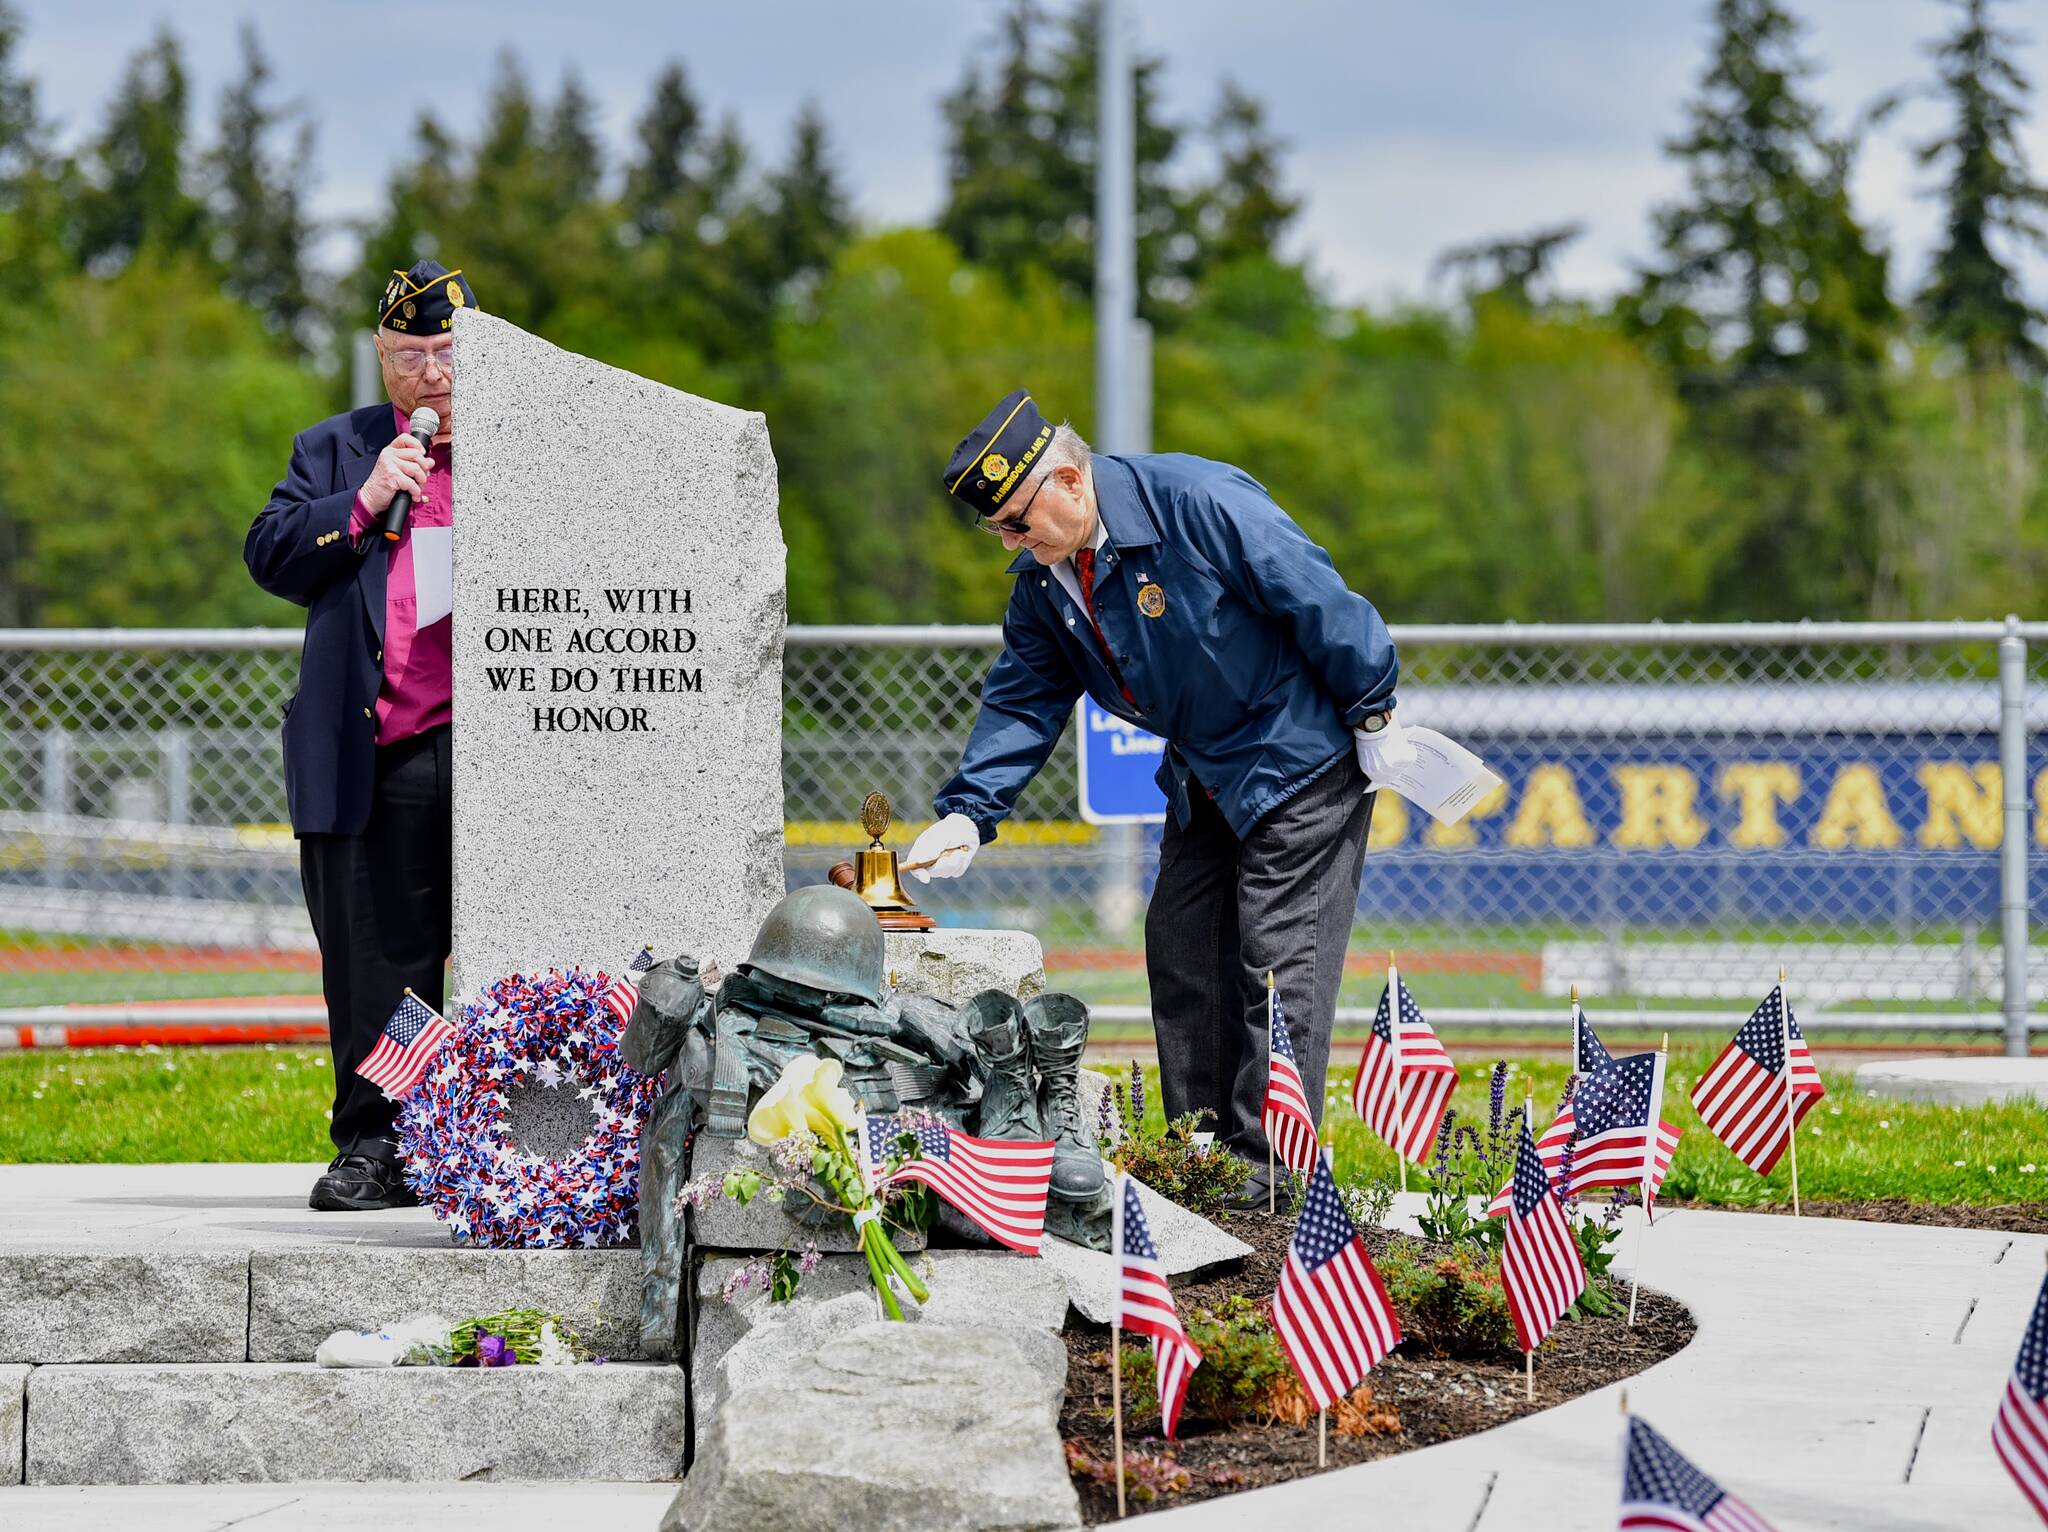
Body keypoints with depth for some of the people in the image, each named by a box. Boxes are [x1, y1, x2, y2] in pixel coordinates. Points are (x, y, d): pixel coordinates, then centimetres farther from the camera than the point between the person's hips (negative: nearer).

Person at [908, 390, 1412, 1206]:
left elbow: (1318, 601, -21)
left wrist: (1373, 715, -14)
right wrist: (967, 812, -9)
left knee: (1277, 957, -9)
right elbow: (1021, 701, 3)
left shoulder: (1198, 502, -27)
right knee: (1181, 950, 7)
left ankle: (1268, 1172, -6)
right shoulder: (1042, 578, -2)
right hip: (1205, 774, 8)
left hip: (1303, 757, -8)